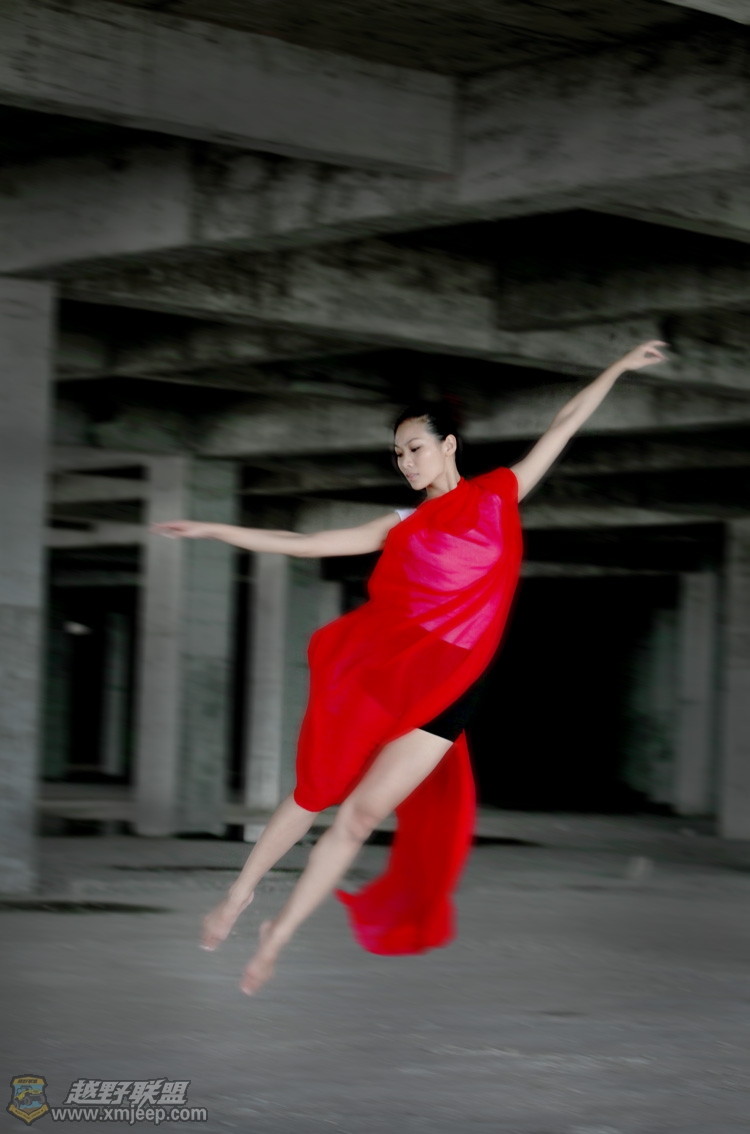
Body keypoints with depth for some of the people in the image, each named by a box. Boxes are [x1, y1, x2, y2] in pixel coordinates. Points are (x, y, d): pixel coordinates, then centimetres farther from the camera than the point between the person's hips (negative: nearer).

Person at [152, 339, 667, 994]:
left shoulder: (498, 494, 9)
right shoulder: (403, 526, 13)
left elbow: (564, 426, 15)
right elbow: (304, 544, 14)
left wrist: (618, 368, 17)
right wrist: (212, 531, 12)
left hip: (444, 686, -2)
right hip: (378, 670, 2)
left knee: (363, 813, -5)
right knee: (316, 794, 1)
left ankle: (280, 933, 5)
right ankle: (243, 890, 18)